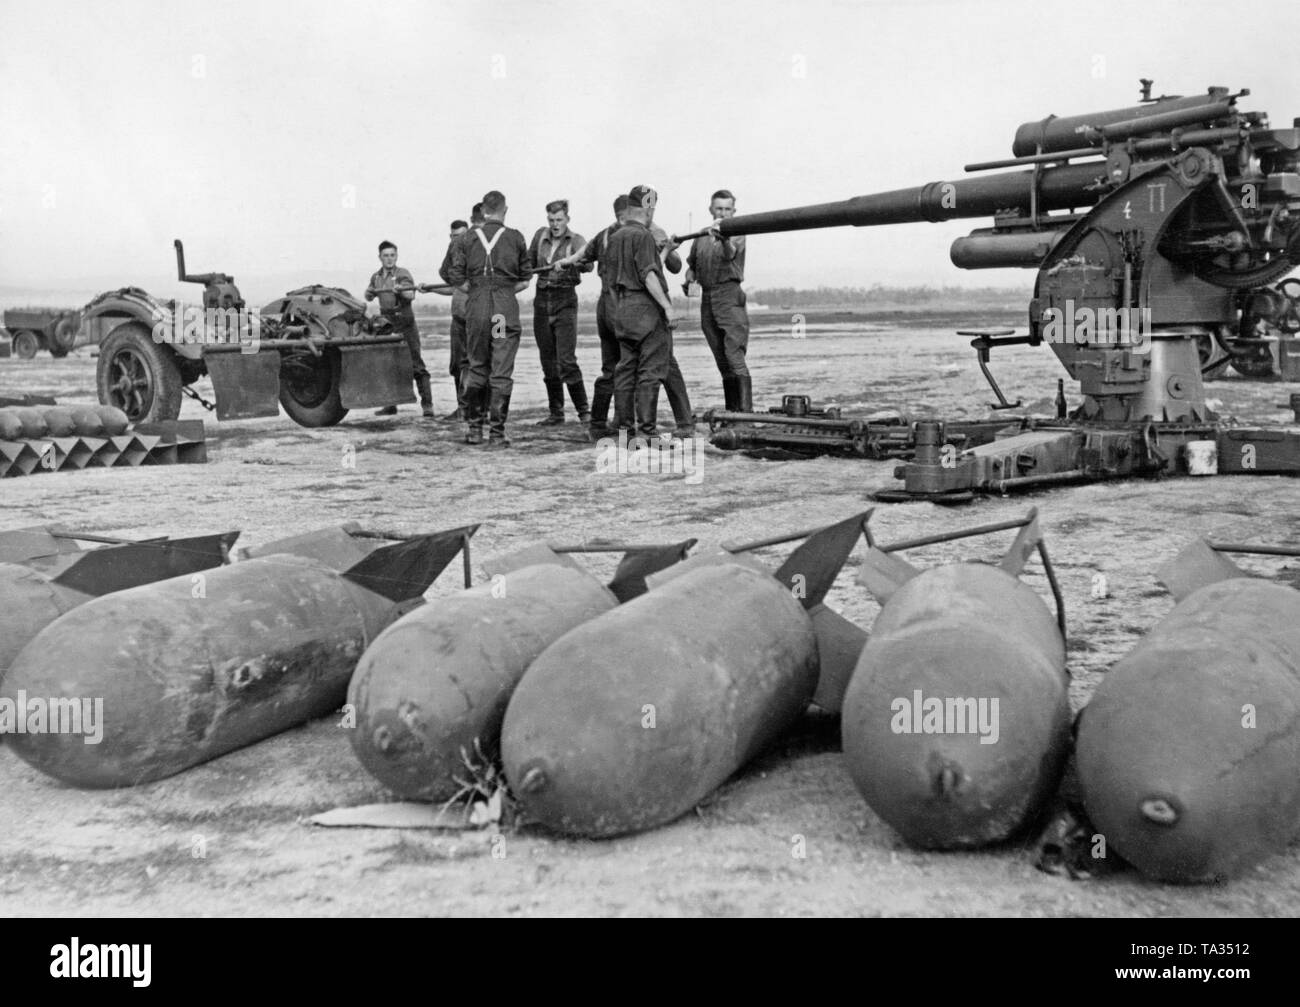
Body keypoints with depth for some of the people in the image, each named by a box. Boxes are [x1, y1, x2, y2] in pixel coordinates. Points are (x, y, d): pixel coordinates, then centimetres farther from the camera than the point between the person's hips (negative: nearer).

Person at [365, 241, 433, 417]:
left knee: (416, 365, -8)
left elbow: (411, 295, -18)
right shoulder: (376, 276, 12)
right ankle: (390, 405, 15)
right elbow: (369, 298, 20)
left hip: (405, 325, -5)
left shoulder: (402, 274, -4)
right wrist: (369, 292, -3)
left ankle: (427, 404, -8)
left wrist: (401, 290, -39)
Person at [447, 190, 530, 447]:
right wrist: (505, 288, 12)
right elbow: (524, 280, 2)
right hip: (506, 309, -2)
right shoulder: (515, 238, 1)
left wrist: (474, 288, 13)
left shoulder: (466, 238, 4)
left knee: (476, 368, 15)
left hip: (476, 307, 2)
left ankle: (473, 428, 16)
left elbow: (455, 277, 0)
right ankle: (497, 433, 1)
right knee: (502, 372, 1)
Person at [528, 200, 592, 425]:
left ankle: (584, 411, -5)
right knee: (548, 362, 7)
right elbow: (529, 263, 22)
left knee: (566, 360, -13)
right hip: (542, 301, 5)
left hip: (565, 301, -5)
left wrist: (566, 261, -36)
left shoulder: (576, 240, -4)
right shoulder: (541, 235, 10)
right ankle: (556, 413, 16)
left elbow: (588, 264, -22)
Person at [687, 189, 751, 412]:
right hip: (707, 299, 5)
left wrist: (722, 237, -43)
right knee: (722, 362, 8)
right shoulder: (701, 238, 16)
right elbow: (691, 265, 27)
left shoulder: (736, 234, 0)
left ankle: (746, 411, -19)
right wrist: (690, 276, 3)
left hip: (729, 295, -5)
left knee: (735, 357, -16)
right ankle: (731, 412, 13)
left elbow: (729, 254, -22)